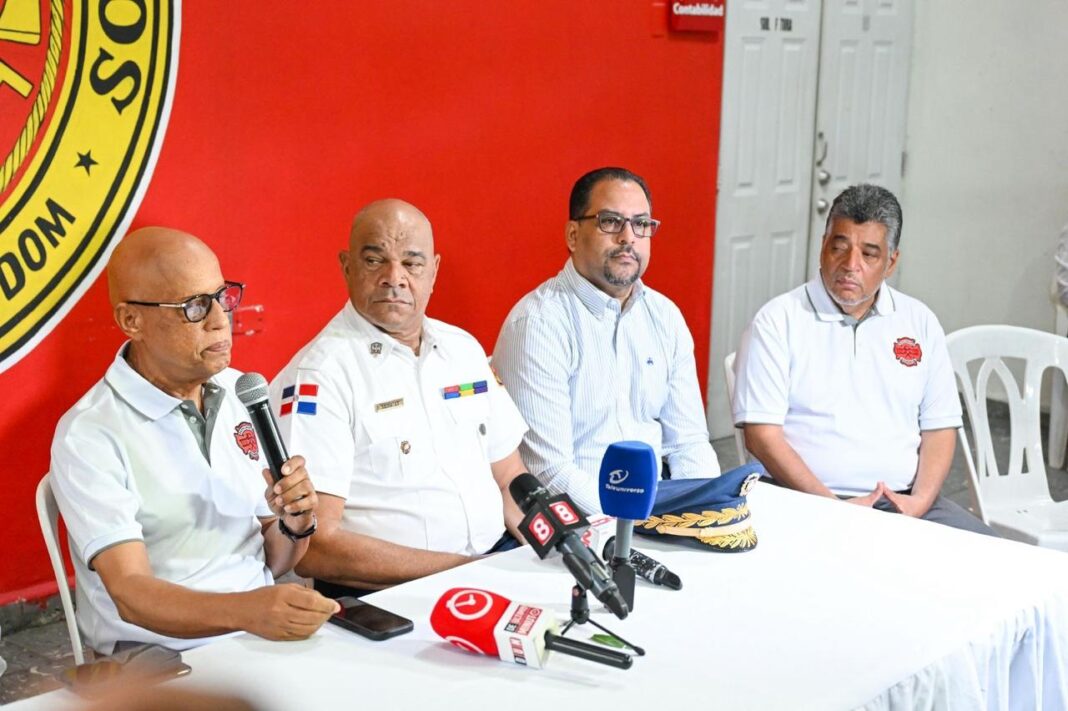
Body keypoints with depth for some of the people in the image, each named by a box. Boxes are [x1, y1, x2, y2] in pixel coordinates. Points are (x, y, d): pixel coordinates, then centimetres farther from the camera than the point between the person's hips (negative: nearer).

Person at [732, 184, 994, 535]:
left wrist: (920, 500, -6)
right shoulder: (778, 321, 0)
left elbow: (939, 427, 12)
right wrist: (832, 507, -16)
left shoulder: (920, 322, 14)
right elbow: (762, 434, -7)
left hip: (905, 502, 5)